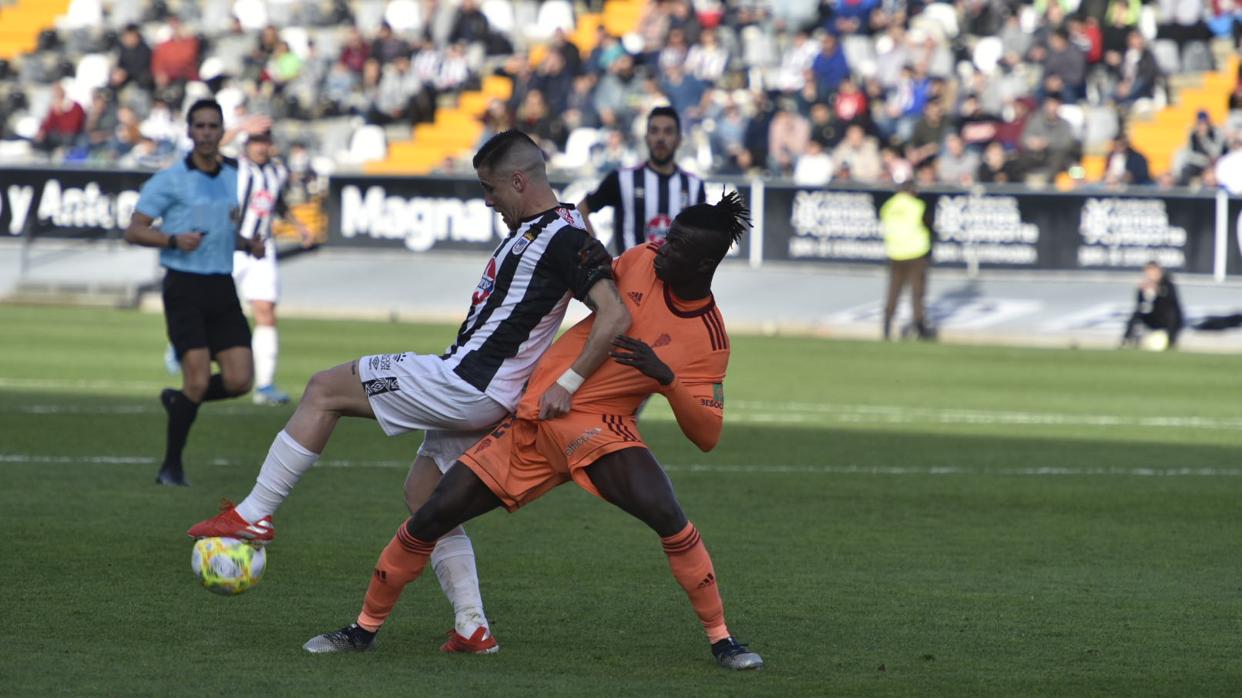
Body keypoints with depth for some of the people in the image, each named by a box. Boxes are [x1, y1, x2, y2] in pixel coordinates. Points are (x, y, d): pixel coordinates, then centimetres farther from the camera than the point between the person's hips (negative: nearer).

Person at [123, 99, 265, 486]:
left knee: (239, 380, -5)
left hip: (222, 288, 5)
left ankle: (178, 401, 24)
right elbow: (134, 231, -4)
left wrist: (249, 245, 6)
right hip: (184, 286, -5)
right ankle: (171, 466, 2)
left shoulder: (233, 177, 13)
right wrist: (175, 240, -21)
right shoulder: (170, 179, -4)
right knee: (198, 380, -13)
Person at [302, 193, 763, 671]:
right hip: (530, 422, 4)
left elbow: (706, 435, -13)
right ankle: (364, 629, 20)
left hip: (599, 428, -4)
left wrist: (666, 378, -24)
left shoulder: (709, 341, -9)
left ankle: (722, 642, -15)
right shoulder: (640, 260, 3)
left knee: (666, 514, -32)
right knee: (430, 518, -1)